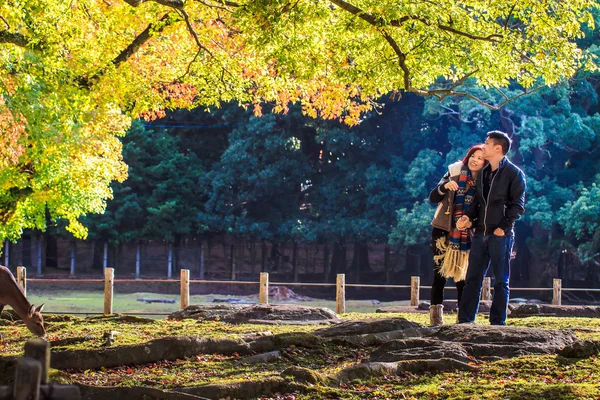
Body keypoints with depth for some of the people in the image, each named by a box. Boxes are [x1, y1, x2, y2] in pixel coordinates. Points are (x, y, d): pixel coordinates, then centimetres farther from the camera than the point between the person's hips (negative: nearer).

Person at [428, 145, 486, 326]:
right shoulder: (454, 172, 0)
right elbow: (433, 197, -2)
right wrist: (444, 186, -20)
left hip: (467, 236, 1)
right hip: (444, 231, -1)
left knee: (463, 276, 3)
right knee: (440, 274, -4)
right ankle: (436, 315, -2)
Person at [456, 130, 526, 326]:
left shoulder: (514, 173, -5)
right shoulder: (483, 172, 15)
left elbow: (518, 205, -8)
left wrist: (503, 227, -14)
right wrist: (468, 216, 1)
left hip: (501, 235, -6)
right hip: (480, 233, 6)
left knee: (501, 281, 1)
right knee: (472, 278, 5)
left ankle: (497, 322, 5)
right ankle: (465, 320, 8)